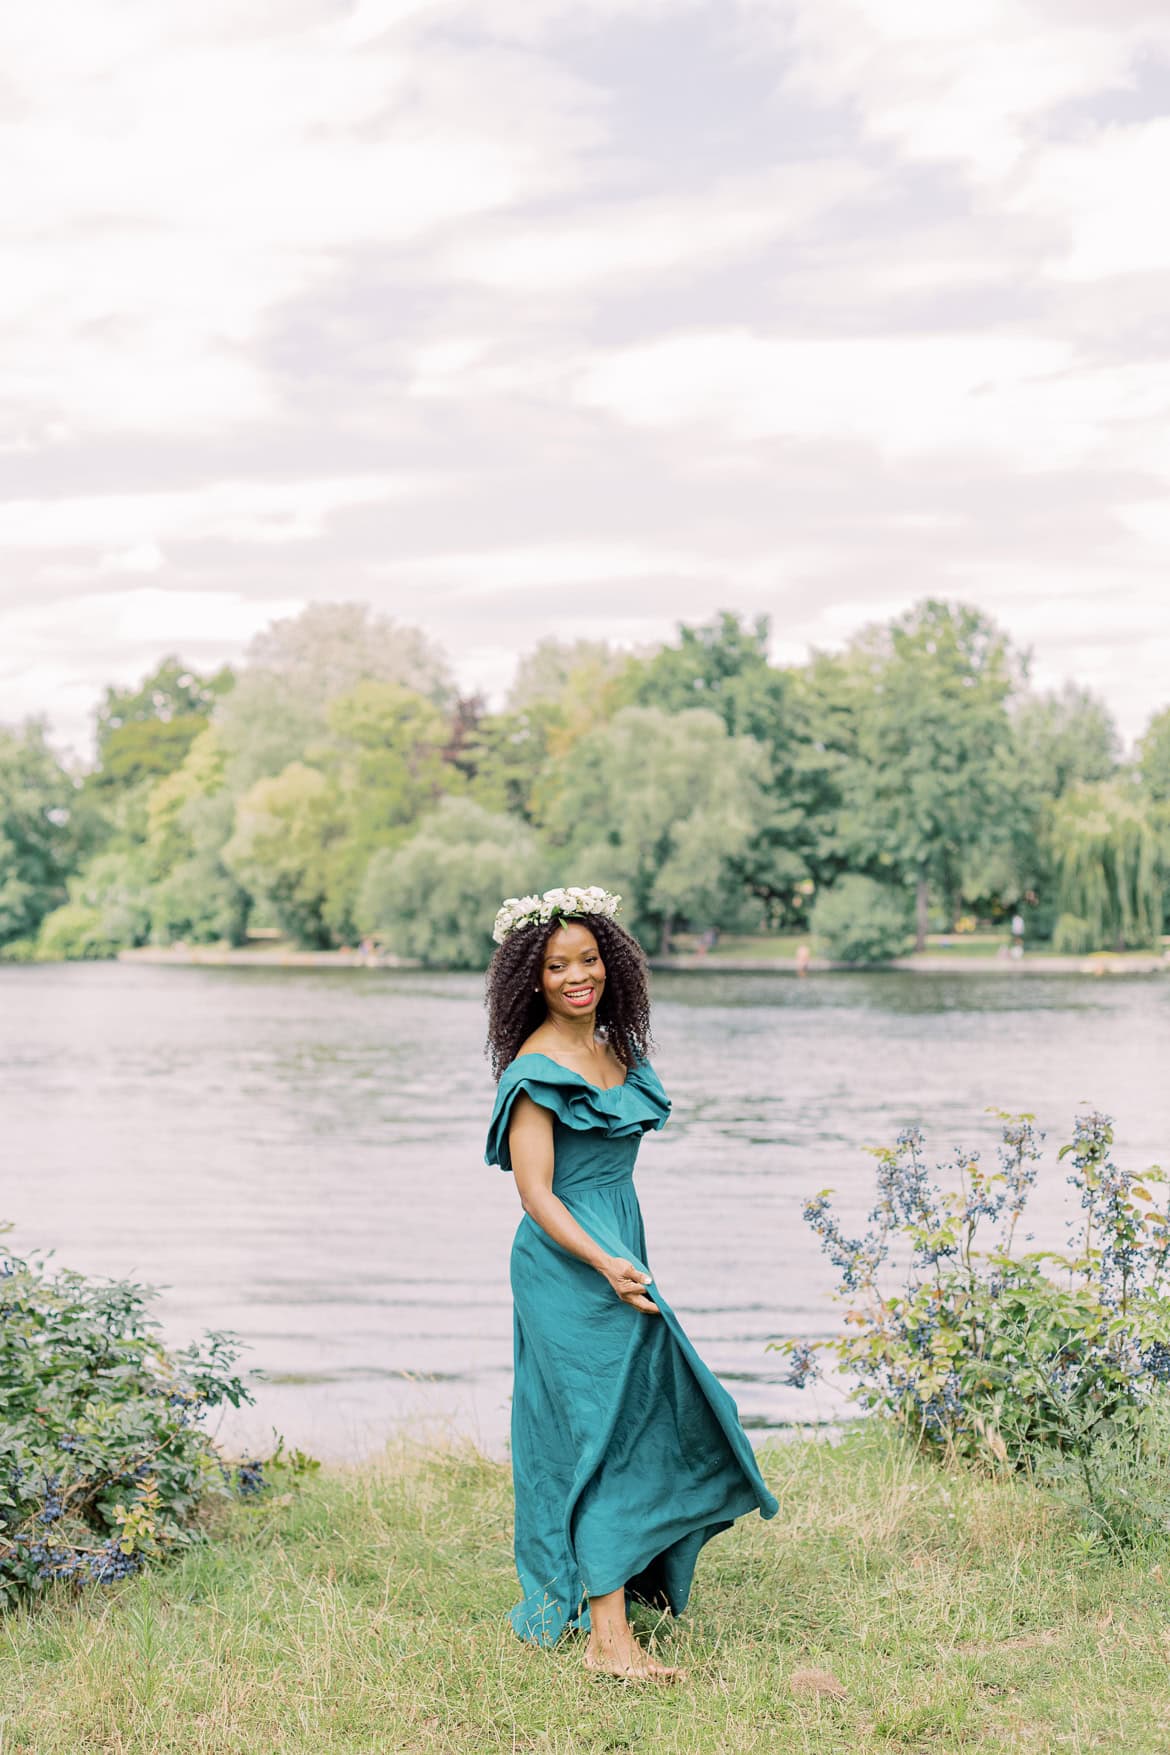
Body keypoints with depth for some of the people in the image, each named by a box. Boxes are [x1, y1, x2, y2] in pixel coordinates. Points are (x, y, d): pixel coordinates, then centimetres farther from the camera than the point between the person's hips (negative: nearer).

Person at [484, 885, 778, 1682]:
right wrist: (607, 1266, -27)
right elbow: (536, 1193, -18)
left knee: (646, 1418, 16)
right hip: (569, 1264, -9)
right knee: (599, 1430, -9)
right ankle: (608, 1639, -6)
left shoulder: (614, 1051, 11)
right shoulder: (538, 1068, -15)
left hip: (621, 1251, 9)